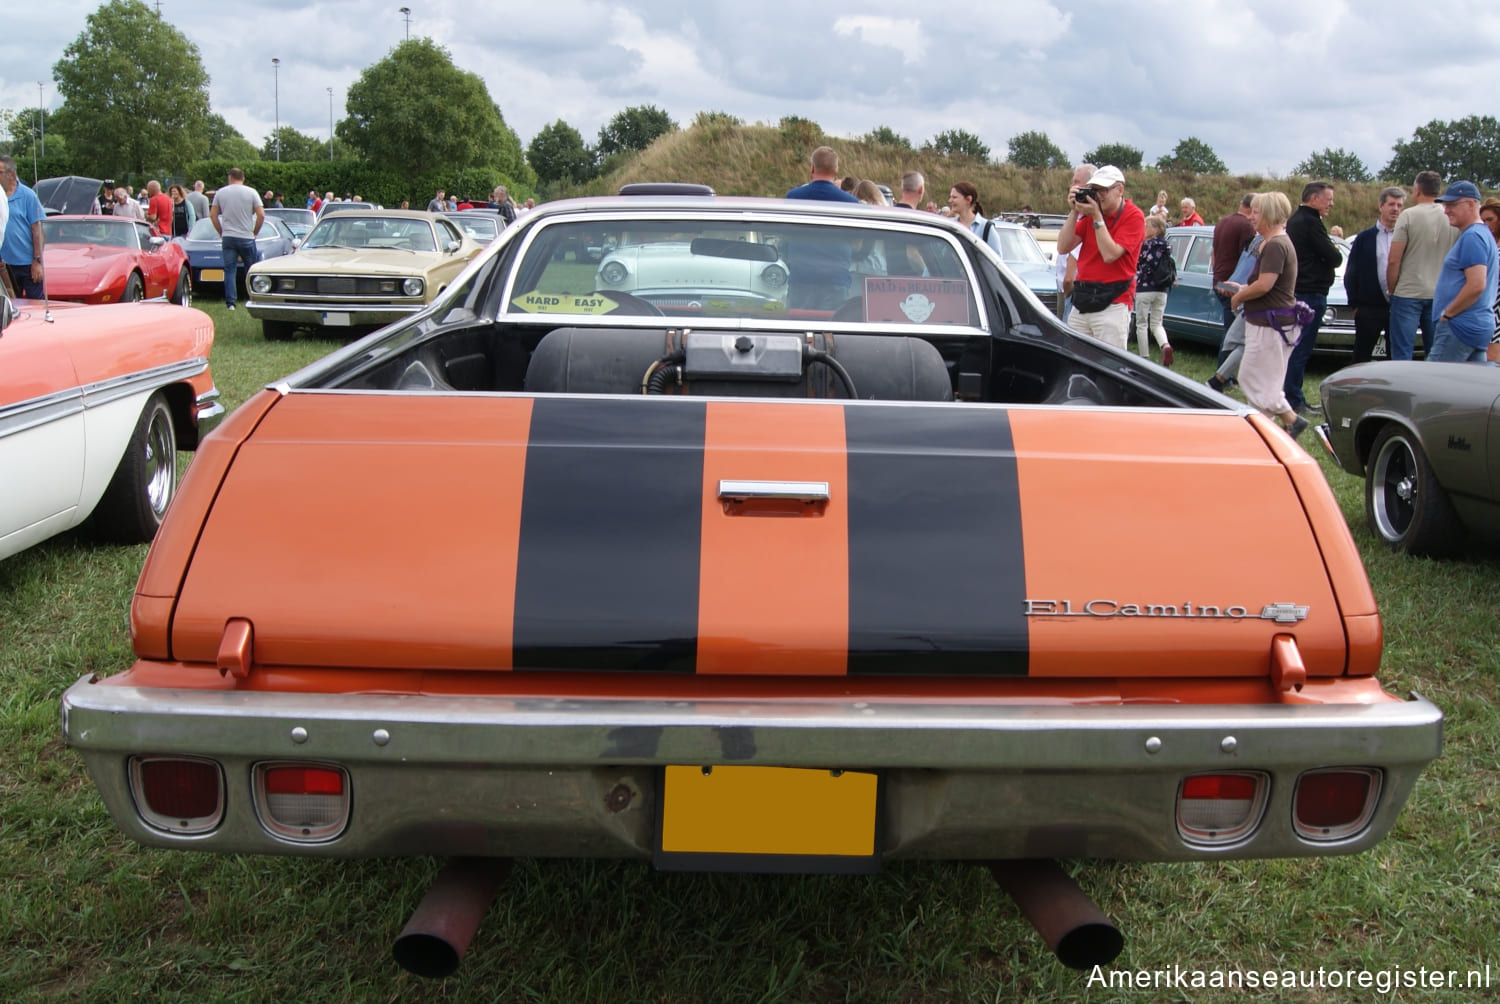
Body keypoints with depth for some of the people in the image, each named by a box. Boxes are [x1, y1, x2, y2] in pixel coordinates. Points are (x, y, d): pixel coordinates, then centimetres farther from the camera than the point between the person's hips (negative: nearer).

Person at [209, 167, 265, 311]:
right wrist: (255, 232, 5)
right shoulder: (251, 192, -1)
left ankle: (230, 303, -5)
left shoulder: (220, 193, 6)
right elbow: (261, 215, -7)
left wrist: (221, 232, 15)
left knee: (229, 270, 1)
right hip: (246, 238, -2)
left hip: (227, 238, 2)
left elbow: (213, 215, 6)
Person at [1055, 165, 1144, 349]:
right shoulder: (1090, 213, 13)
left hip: (1112, 305, -6)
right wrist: (1074, 212, -4)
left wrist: (1096, 217, -14)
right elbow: (1063, 248, 4)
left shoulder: (1133, 216, -4)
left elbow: (1109, 255, -17)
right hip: (1081, 303, 6)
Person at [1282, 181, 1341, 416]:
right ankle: (1293, 401, -6)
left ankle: (1294, 398, 20)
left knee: (1297, 347, 14)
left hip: (1297, 291, 10)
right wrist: (1336, 252, 6)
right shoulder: (1310, 222, -15)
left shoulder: (1294, 221, 16)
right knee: (1302, 349, -8)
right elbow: (1334, 258, -15)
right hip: (1311, 293, -10)